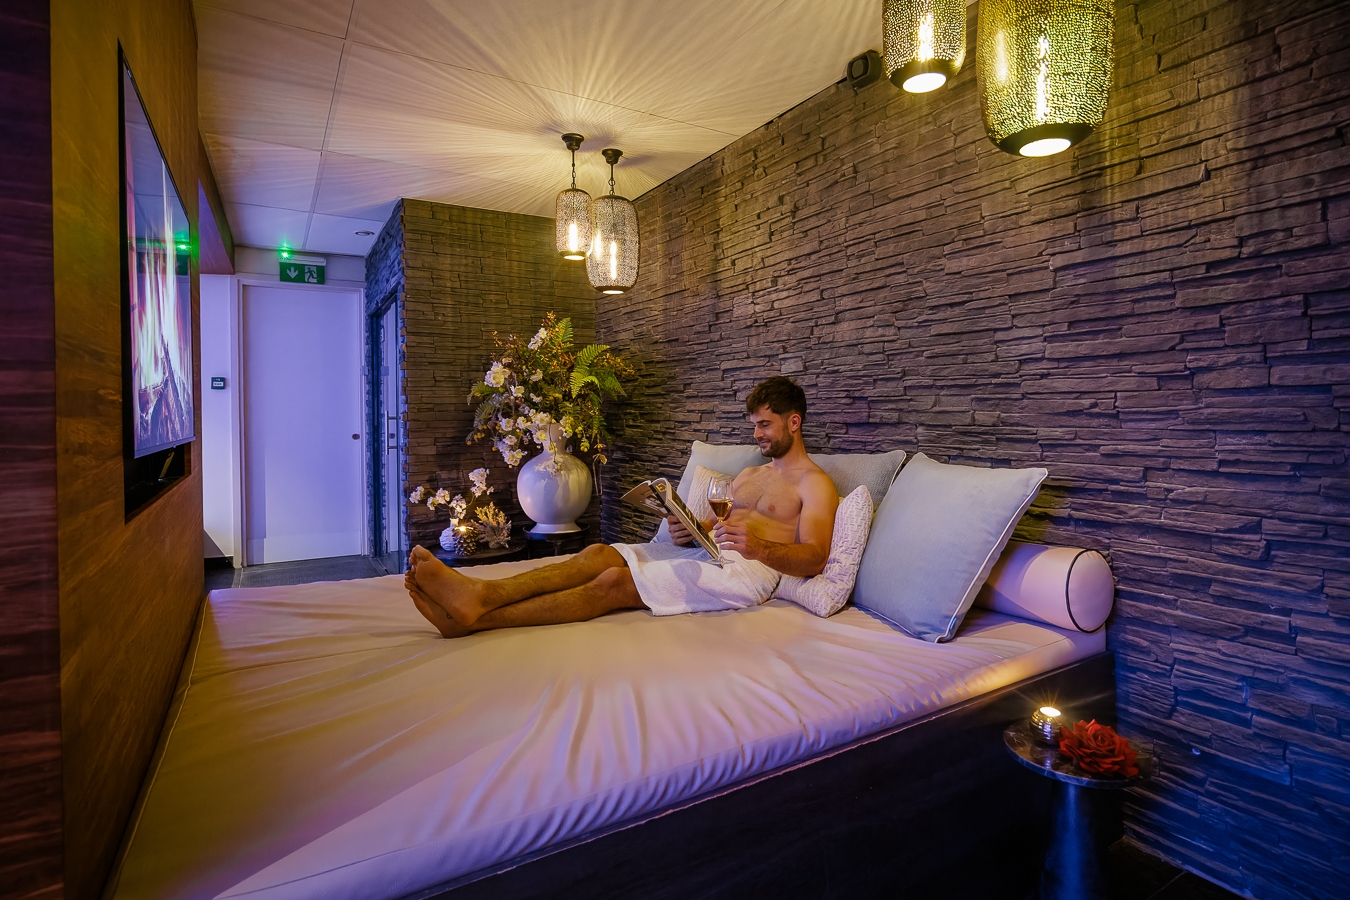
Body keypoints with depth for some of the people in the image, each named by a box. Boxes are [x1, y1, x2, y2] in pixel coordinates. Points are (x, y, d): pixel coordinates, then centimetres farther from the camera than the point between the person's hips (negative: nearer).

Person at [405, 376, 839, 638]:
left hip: (751, 569, -7)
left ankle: (476, 618, -31)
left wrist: (758, 547, -29)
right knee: (599, 553, -16)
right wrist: (688, 531, -1)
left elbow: (815, 558, -11)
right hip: (705, 554, 8)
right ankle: (480, 593, -31)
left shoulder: (815, 483, 3)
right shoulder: (749, 474, 28)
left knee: (616, 581, -26)